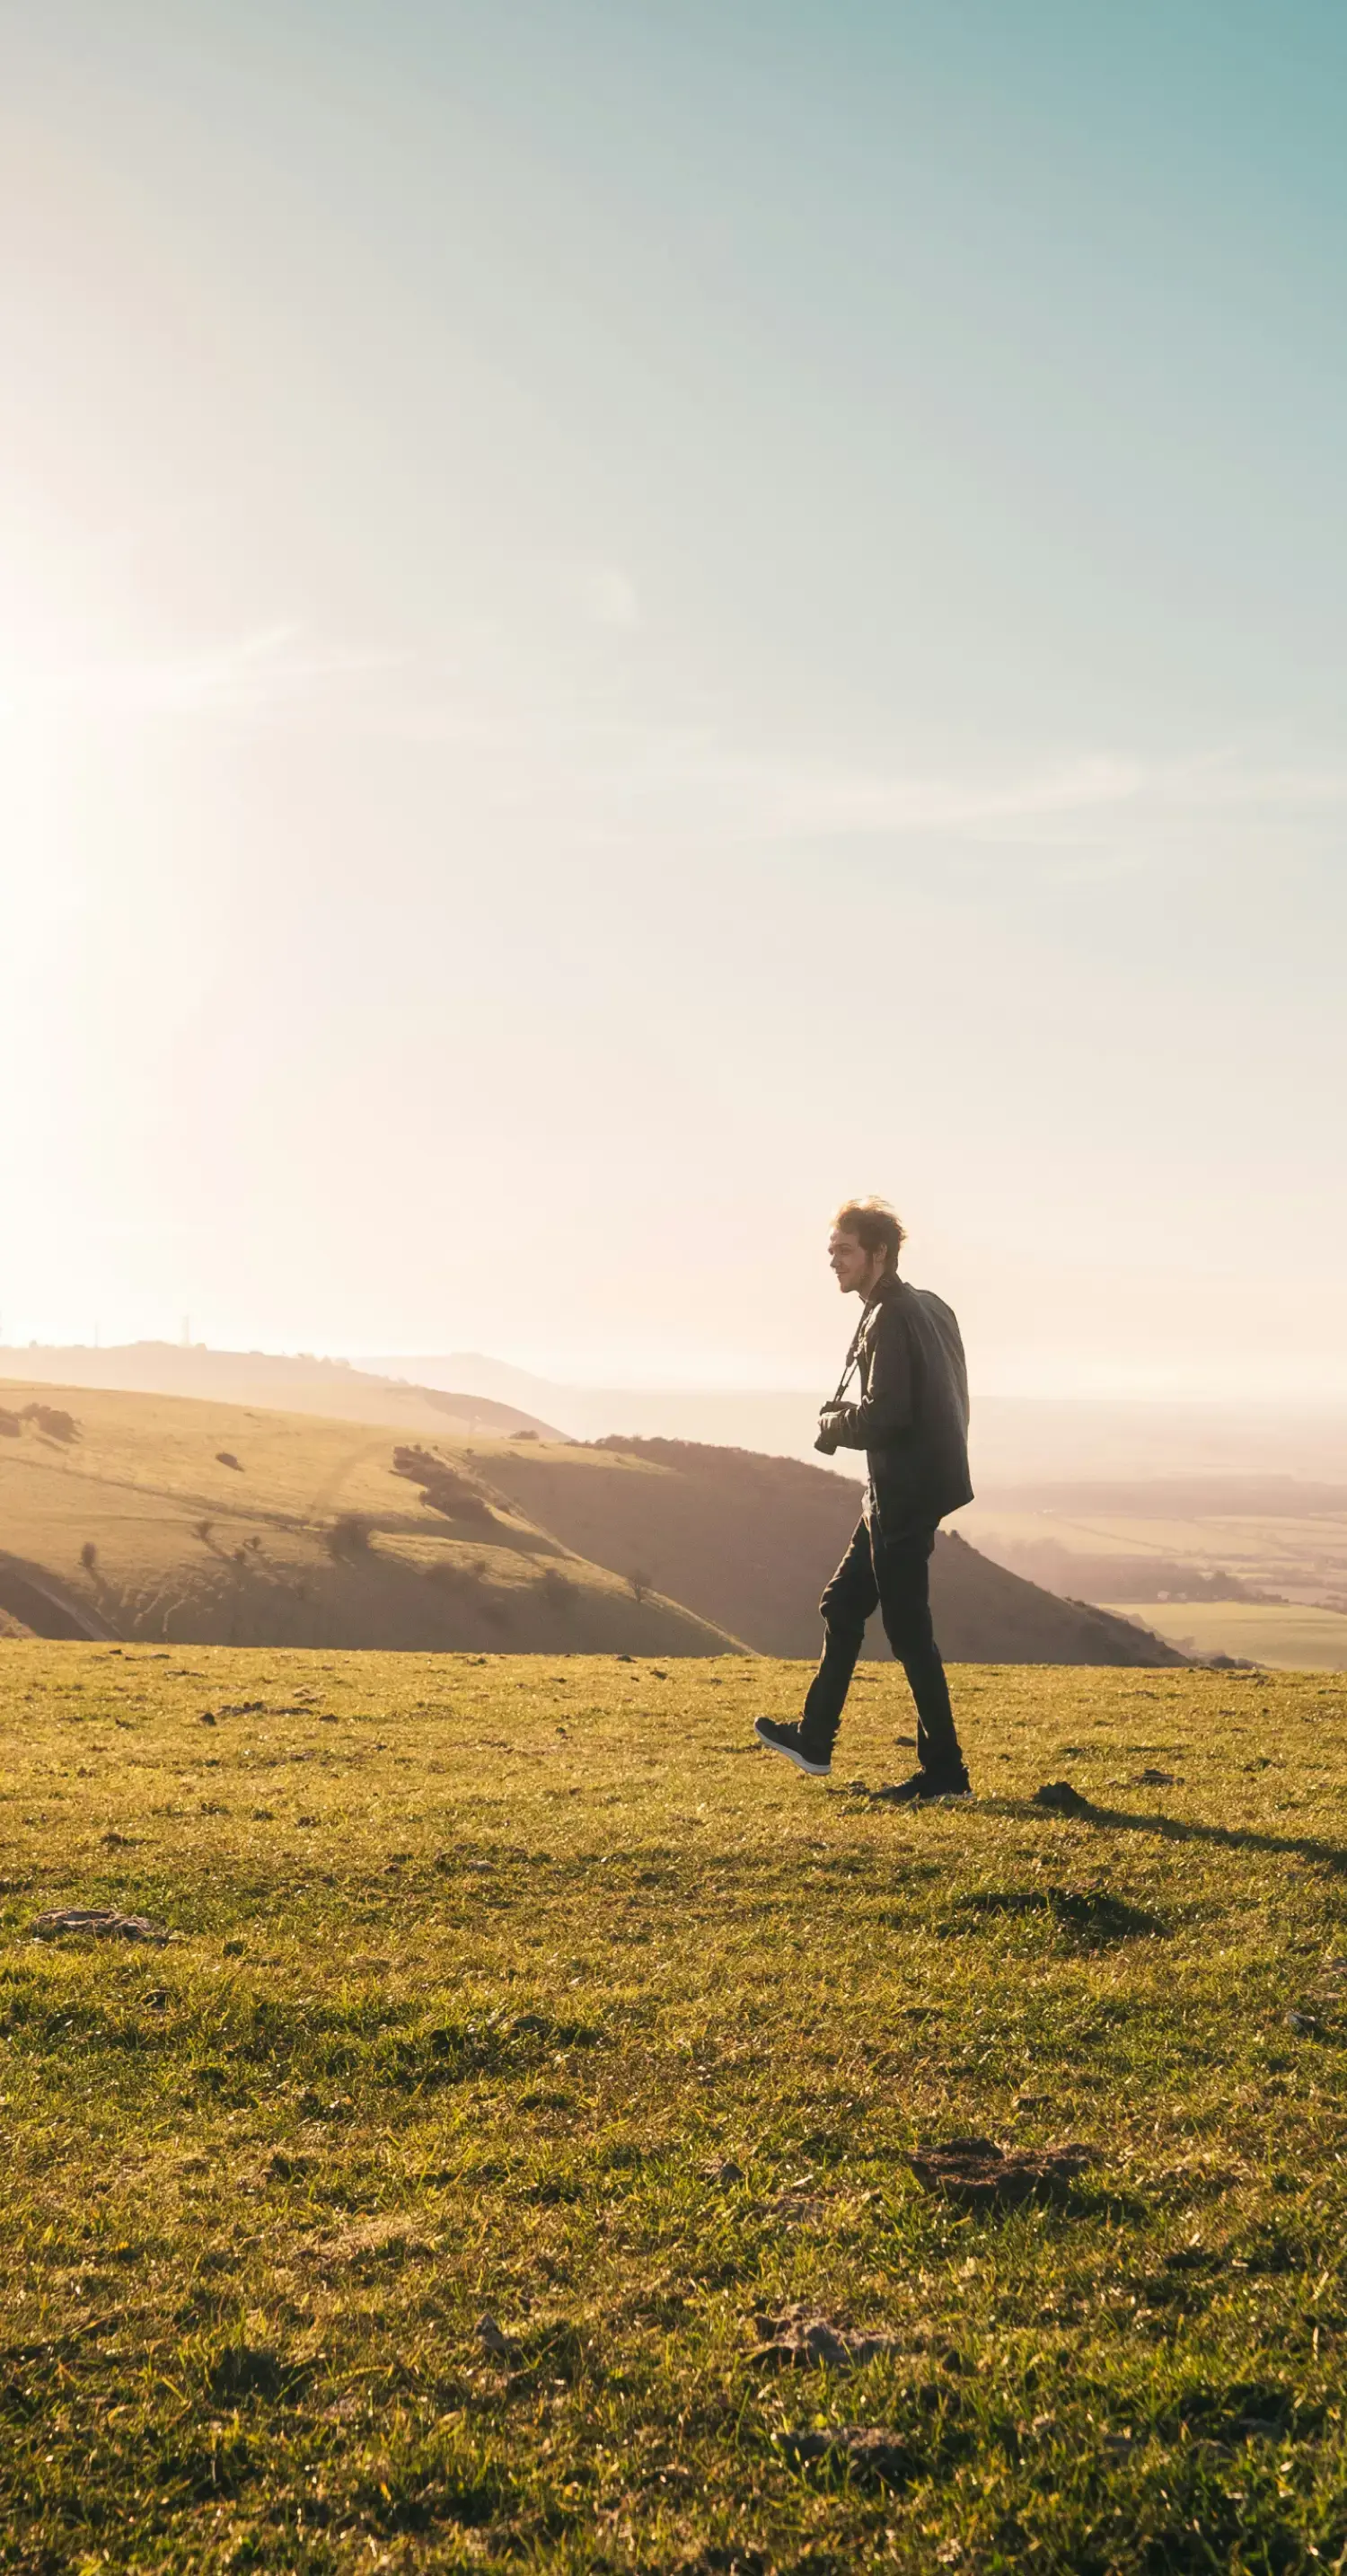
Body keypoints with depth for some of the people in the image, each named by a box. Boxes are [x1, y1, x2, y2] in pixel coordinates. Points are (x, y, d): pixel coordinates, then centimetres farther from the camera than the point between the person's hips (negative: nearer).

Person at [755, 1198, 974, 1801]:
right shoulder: (930, 1308, 13)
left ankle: (945, 1773, 3)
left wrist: (833, 1423, -5)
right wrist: (846, 1418, 12)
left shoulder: (890, 1320, -17)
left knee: (908, 1628, -4)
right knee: (843, 1605, 18)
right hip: (901, 1492, 10)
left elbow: (883, 1417, -24)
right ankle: (814, 1739, 29)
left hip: (904, 1495, -10)